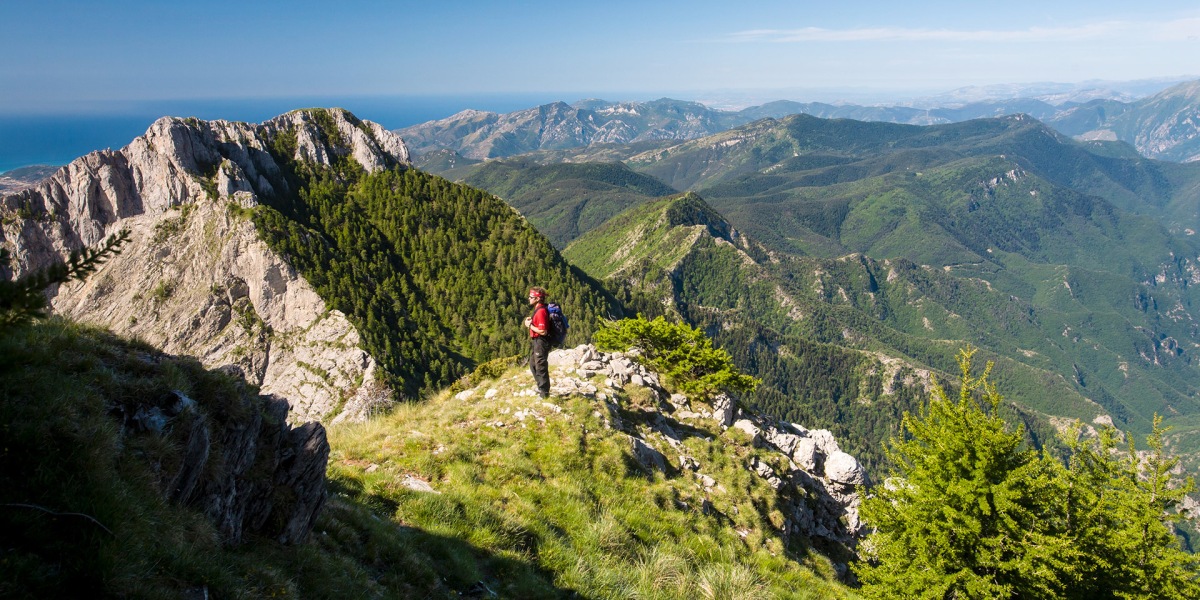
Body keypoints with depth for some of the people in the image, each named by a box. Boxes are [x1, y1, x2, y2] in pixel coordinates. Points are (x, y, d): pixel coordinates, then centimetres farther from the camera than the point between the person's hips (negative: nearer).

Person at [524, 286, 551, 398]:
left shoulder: (541, 311, -23)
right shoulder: (538, 309, 9)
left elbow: (543, 331, -26)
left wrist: (530, 326, -15)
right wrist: (531, 320, 6)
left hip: (541, 342, -11)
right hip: (537, 342, 11)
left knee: (541, 367, -1)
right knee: (533, 365, 22)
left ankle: (544, 392, 10)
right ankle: (541, 387, 35)